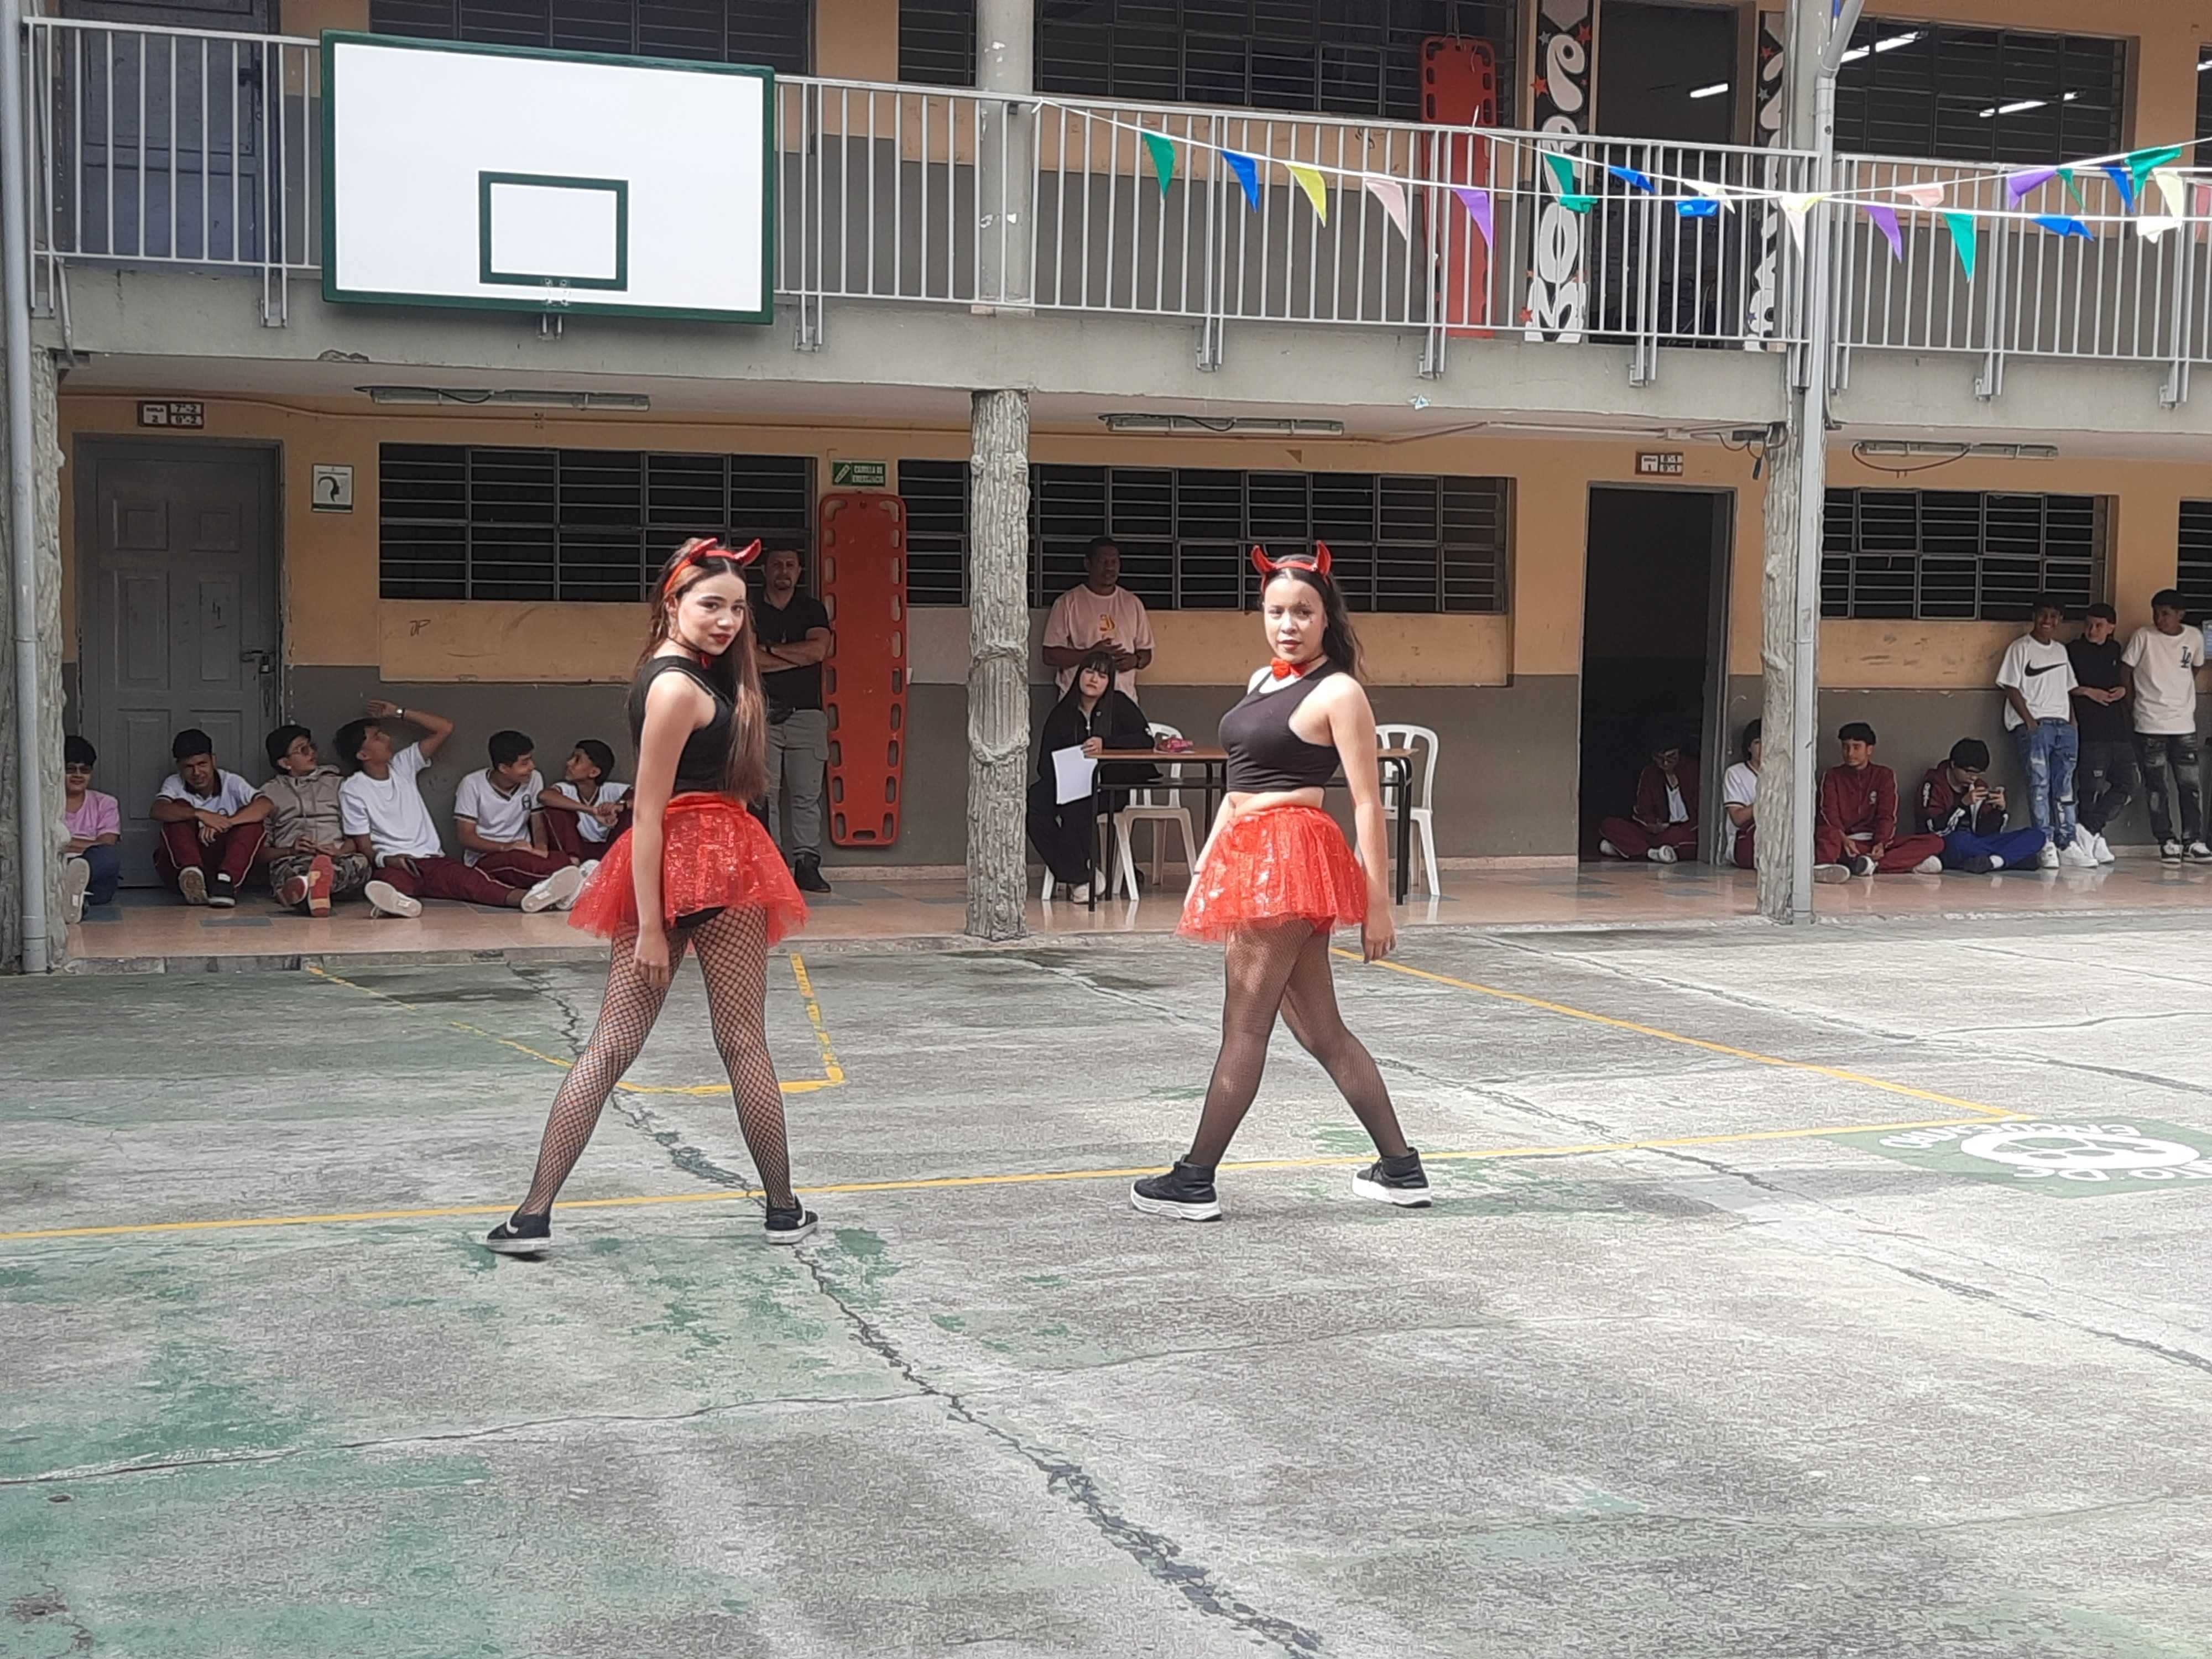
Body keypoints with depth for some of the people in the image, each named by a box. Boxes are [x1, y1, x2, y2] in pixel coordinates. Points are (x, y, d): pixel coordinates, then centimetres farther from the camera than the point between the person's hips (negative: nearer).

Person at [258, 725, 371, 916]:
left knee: (361, 862, -36)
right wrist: (290, 850, -9)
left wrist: (341, 851, -9)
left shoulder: (336, 784, 26)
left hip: (337, 858, 1)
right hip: (291, 860, -1)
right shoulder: (271, 793, 21)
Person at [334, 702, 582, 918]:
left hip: (433, 860, 3)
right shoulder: (352, 790, 2)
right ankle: (396, 901, -81)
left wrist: (399, 713, 11)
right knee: (393, 880, -41)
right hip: (393, 865, -3)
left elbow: (445, 728, 11)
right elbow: (364, 847, -2)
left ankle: (527, 898, -61)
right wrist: (385, 859, -23)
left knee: (467, 877, -29)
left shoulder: (403, 765, 15)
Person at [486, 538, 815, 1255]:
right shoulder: (679, 688, -14)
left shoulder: (676, 673, 15)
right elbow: (648, 810, -17)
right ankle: (783, 1210, 16)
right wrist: (651, 925, -19)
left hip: (667, 866, 9)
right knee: (744, 1043, 4)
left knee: (610, 1046, 4)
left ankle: (533, 1214, 0)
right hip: (712, 866, -9)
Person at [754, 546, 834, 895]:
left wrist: (770, 649, -2)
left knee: (807, 795, -2)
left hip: (806, 713, 1)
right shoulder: (750, 611, 9)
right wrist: (798, 657, -4)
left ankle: (807, 863, -2)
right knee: (763, 794, -7)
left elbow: (819, 648, -4)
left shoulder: (813, 609, 14)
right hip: (763, 713, -1)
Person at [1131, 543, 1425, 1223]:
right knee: (1321, 1031, 11)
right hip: (1249, 859, 9)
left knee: (1244, 1029, -2)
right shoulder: (1262, 680, 17)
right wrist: (1205, 864, 18)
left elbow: (1368, 804, -11)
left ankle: (1195, 1180, 5)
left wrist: (1378, 905, -13)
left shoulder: (1338, 693, -8)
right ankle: (1400, 1168, 18)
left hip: (1289, 859, -9)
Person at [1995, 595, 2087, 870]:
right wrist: (2030, 722, -13)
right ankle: (2045, 845, -11)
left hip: (2062, 724, 6)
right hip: (2033, 725, -6)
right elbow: (2011, 688, -5)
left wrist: (2072, 724, 10)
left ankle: (2066, 844, 6)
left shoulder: (2061, 651, 19)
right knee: (2039, 783, -11)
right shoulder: (2021, 648, 1)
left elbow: (2068, 689, 22)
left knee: (2064, 785, 4)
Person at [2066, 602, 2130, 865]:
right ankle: (2093, 837, -3)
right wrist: (2088, 692, -12)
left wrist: (2123, 690, 8)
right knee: (2091, 788, -7)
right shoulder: (2073, 650, 1)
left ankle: (2088, 829, 4)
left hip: (2120, 728, 6)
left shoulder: (2115, 649, 18)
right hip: (2091, 732, -6)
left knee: (2126, 787, 2)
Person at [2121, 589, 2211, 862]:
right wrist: (2141, 701, 6)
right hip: (2151, 727, -2)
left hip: (2184, 725, 2)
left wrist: (2180, 694, 13)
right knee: (2157, 787, 0)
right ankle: (2167, 841, 7)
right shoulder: (2143, 637, -6)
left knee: (2190, 784, 1)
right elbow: (2126, 671, 2)